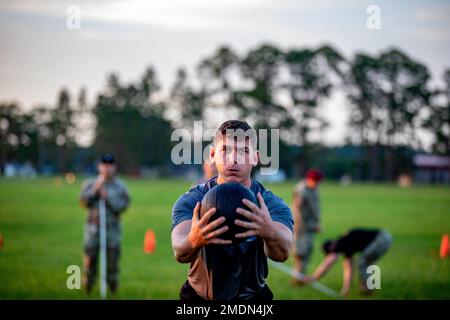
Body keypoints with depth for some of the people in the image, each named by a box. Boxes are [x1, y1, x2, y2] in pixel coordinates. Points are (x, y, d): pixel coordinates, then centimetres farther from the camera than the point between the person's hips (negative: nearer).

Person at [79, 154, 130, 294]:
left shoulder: (120, 186, 5)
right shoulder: (89, 183, 9)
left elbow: (122, 206, -5)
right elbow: (84, 202, -3)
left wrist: (107, 197, -14)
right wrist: (95, 189, -15)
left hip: (112, 228, 0)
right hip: (93, 227, 1)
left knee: (112, 257, -2)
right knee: (90, 256, -2)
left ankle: (113, 286, 9)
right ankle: (88, 286, 9)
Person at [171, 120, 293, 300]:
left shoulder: (272, 204, -12)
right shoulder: (191, 202, -13)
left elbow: (282, 253, -32)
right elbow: (180, 253, -31)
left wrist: (271, 233, -56)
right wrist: (194, 241, -55)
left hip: (252, 296, 1)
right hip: (198, 296, -1)